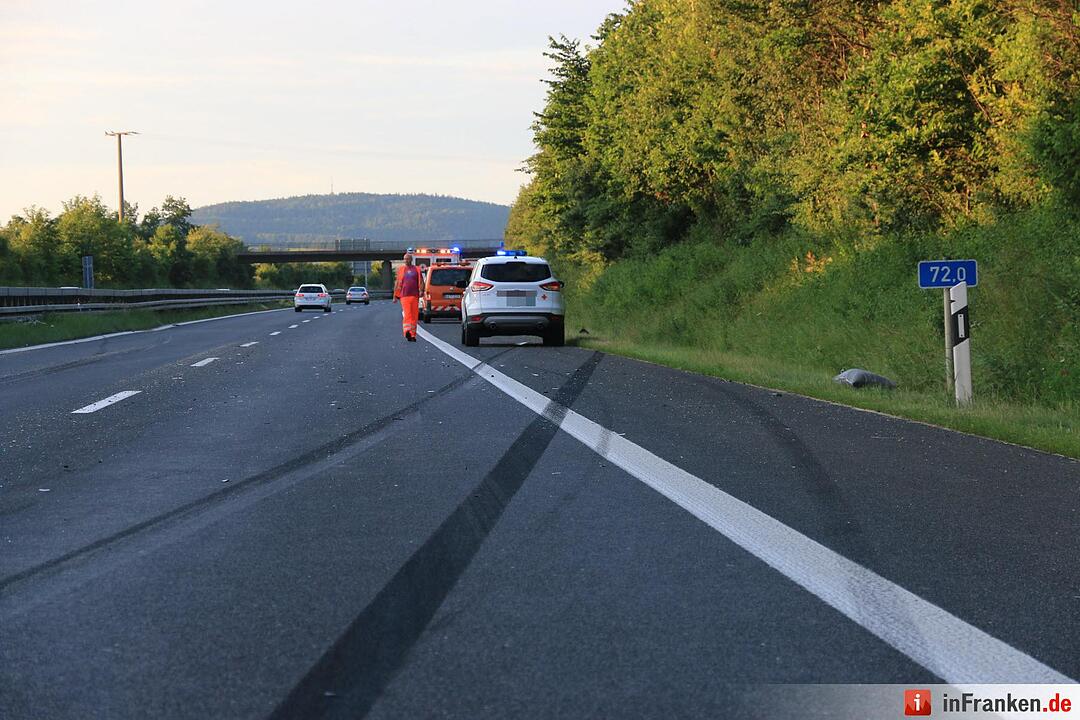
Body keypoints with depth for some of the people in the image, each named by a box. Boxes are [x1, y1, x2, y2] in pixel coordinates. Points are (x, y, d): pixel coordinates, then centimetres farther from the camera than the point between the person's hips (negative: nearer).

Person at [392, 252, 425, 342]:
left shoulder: (417, 269, 11)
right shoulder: (401, 270, 12)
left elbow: (421, 282, 8)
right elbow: (397, 283, 14)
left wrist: (421, 290, -10)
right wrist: (395, 296, 12)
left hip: (415, 295, 1)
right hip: (404, 295, -1)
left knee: (414, 315, 2)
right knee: (407, 314, -15)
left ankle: (413, 335, 9)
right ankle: (407, 331, -28)